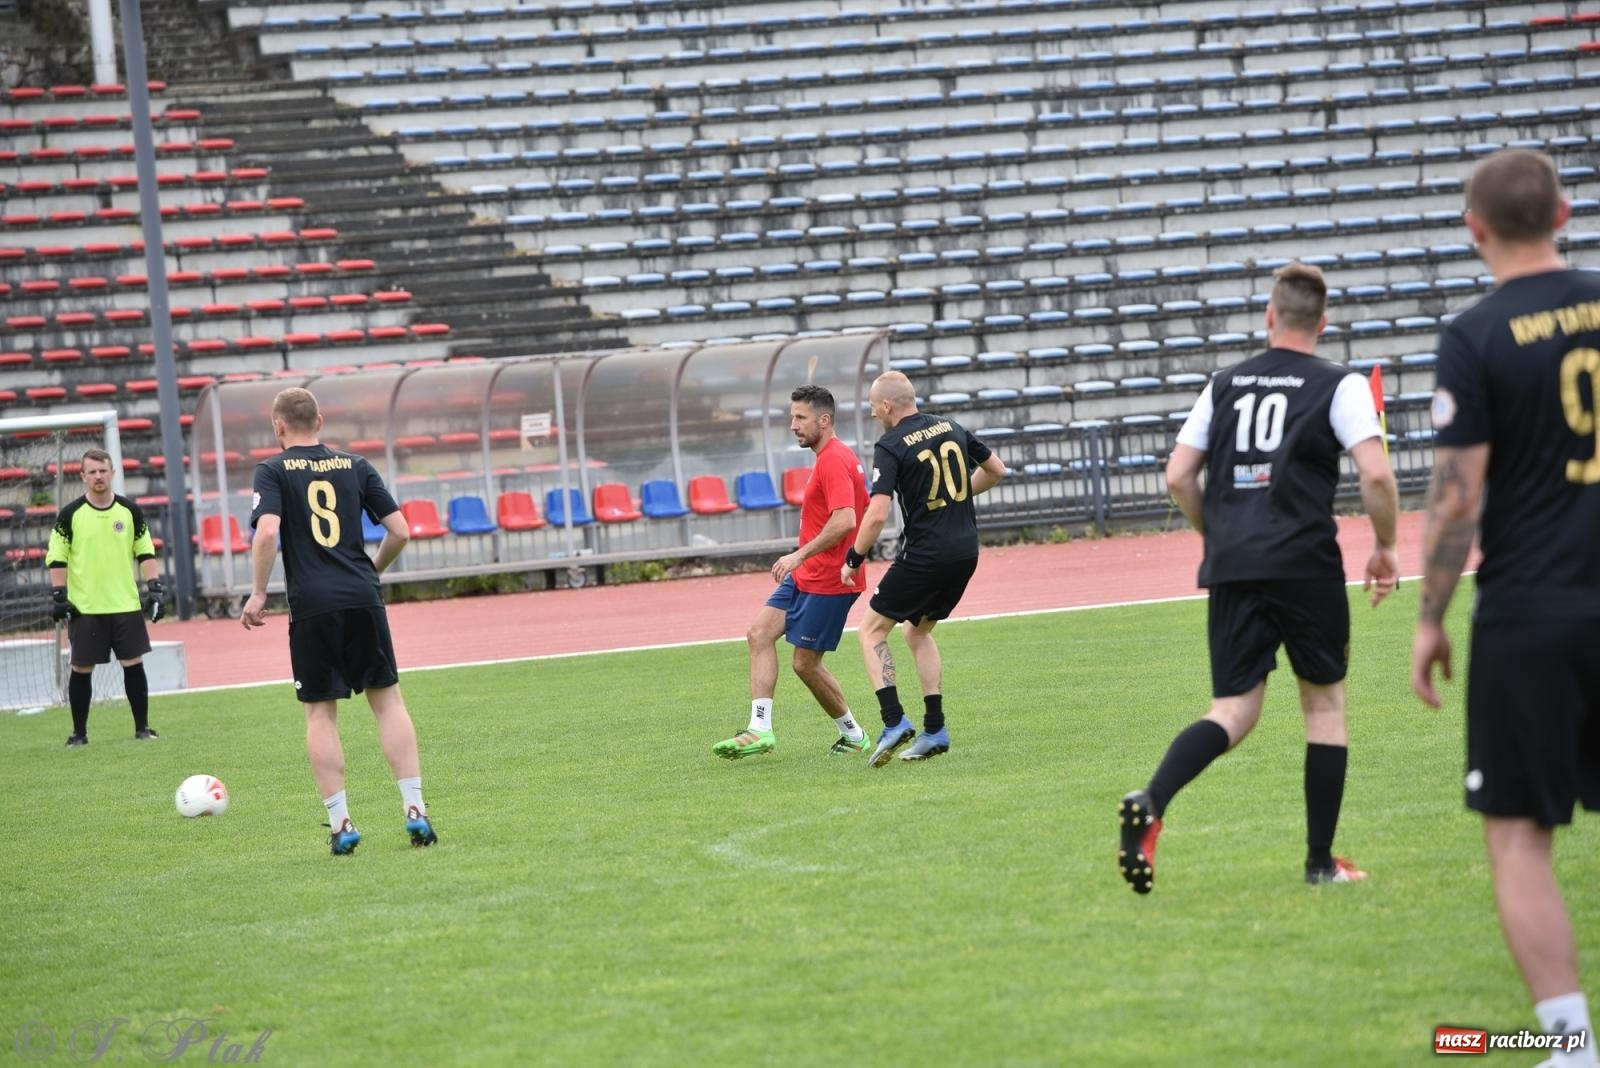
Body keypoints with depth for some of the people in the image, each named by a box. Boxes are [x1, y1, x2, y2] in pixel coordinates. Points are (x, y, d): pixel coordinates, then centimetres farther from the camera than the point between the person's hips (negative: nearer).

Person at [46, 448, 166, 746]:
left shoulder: (130, 511, 5)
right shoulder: (70, 515, -2)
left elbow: (146, 553, 10)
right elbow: (57, 558, 0)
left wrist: (154, 588, 2)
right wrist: (58, 596, -8)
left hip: (126, 605, 2)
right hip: (85, 608, -2)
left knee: (133, 664, 1)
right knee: (81, 669, 2)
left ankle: (142, 727, 10)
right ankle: (79, 732, 12)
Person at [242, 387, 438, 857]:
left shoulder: (273, 470, 1)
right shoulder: (355, 466, 10)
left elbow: (267, 532, -14)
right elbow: (400, 531, 8)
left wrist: (257, 594, -5)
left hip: (311, 605, -2)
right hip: (362, 598, 2)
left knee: (320, 712, 6)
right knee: (387, 699, 8)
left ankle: (340, 823, 1)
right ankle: (415, 810, 0)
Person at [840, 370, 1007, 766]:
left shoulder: (890, 447, -11)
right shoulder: (951, 428, 8)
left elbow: (877, 515, -19)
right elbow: (996, 470, 19)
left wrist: (853, 559, -5)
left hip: (925, 554, -7)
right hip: (966, 551, 7)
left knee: (873, 629, 8)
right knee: (917, 630, 23)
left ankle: (894, 721, -7)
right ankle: (934, 730, 16)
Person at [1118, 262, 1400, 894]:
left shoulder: (1225, 384, 13)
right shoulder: (1339, 386, 1)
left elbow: (1178, 476, 11)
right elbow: (1376, 474, -11)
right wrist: (1386, 547, 3)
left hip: (1231, 567, 3)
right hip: (1306, 566, -3)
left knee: (1233, 711, 4)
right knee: (1325, 703, 12)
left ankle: (1150, 804, -23)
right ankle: (1321, 861, 13)